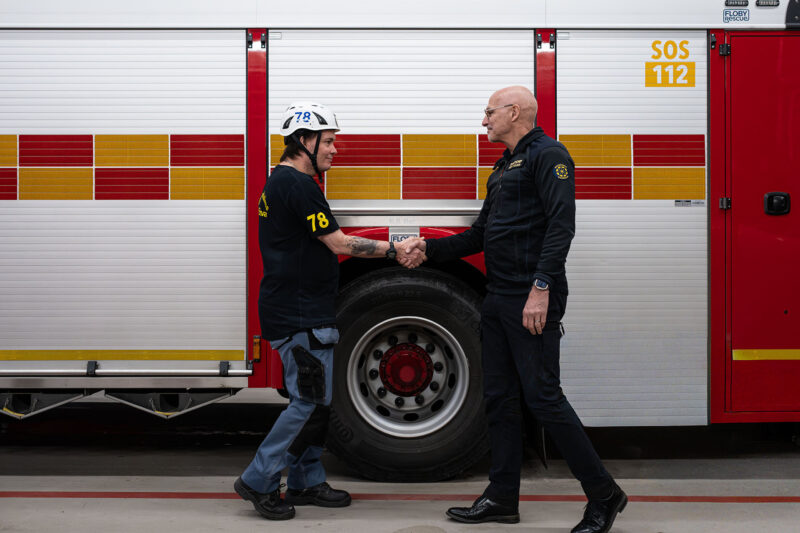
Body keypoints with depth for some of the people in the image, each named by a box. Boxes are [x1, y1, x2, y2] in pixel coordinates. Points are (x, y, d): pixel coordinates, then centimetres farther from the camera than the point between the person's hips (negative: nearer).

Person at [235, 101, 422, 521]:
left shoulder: (280, 182, 17)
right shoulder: (298, 185, -16)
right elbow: (339, 243, -17)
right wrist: (393, 250, -11)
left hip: (299, 311, 11)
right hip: (299, 317, -11)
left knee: (315, 400, 14)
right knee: (311, 403, -7)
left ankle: (306, 482, 21)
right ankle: (259, 481, -1)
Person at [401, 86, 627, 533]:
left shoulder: (547, 155, -8)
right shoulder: (506, 167, 21)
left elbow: (561, 225, -19)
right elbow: (482, 235, 25)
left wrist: (541, 287, -26)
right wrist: (430, 249, 17)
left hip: (532, 300, -10)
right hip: (499, 300, 10)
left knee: (543, 396, -9)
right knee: (500, 397, 10)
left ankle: (604, 495, 0)